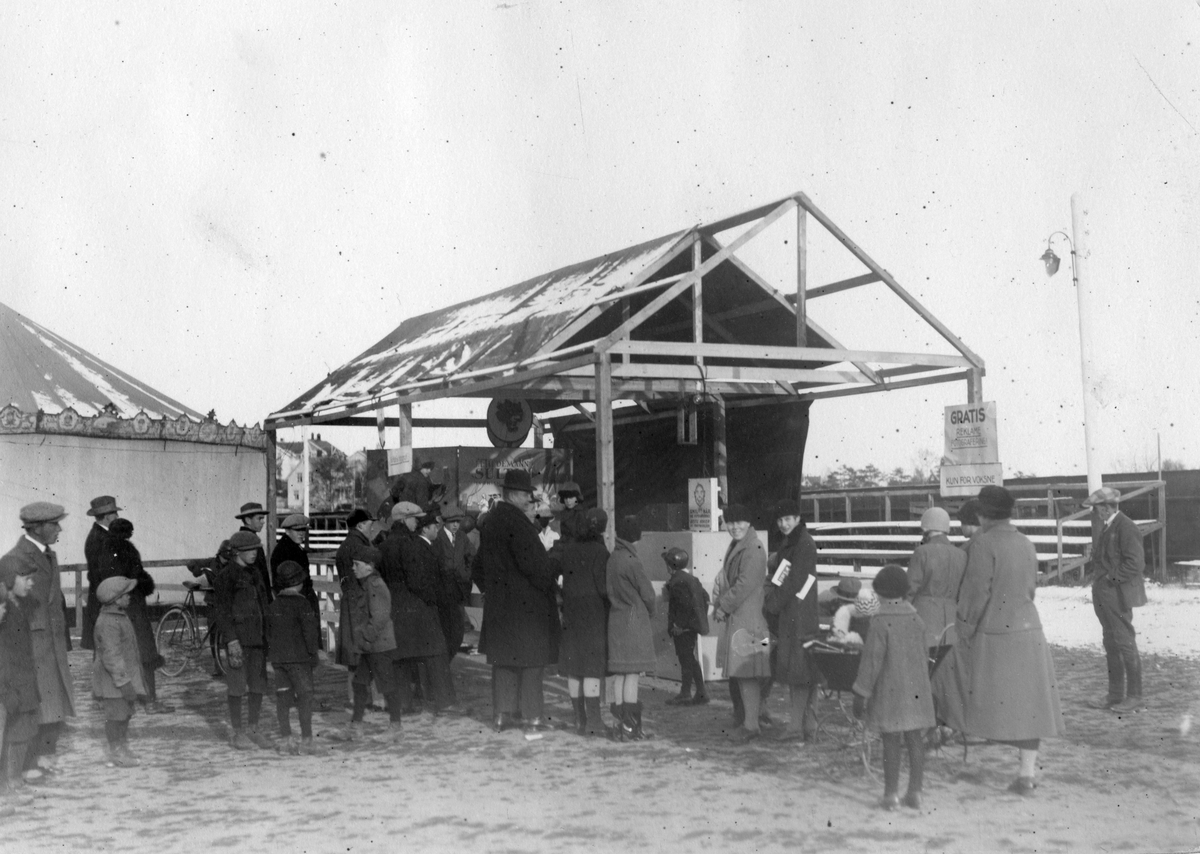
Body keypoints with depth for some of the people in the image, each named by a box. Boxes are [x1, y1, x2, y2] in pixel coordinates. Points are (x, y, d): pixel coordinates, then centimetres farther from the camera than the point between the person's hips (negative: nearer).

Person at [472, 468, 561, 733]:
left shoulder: (489, 522, 10)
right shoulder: (517, 522, -18)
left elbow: (478, 566, 18)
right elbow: (533, 563, -20)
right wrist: (551, 587, -7)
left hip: (498, 602, 8)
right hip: (526, 601, -8)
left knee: (502, 657, 14)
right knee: (530, 657, 1)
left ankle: (500, 715, 18)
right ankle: (532, 716, 4)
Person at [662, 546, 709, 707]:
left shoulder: (677, 581, -18)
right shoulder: (691, 578, 12)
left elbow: (686, 603, -25)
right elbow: (705, 596, 15)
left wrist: (679, 625, -20)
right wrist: (701, 618, 18)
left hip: (682, 628, -9)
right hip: (692, 626, 9)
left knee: (686, 659, -3)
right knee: (690, 659, 15)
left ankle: (685, 694, 4)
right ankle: (701, 693, 18)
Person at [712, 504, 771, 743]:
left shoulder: (753, 549, -14)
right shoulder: (734, 547, 16)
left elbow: (745, 584, -20)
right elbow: (723, 578, 19)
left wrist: (724, 606, -13)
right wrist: (718, 604, 6)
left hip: (747, 618, -10)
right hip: (733, 618, 10)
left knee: (746, 672, -9)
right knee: (735, 671, 15)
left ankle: (751, 725, -7)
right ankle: (740, 719, 25)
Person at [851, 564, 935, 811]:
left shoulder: (881, 622, -13)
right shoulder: (917, 620, 4)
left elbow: (872, 660, -14)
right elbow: (924, 655, 11)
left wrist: (861, 693, -8)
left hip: (890, 691, -5)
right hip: (916, 689, 5)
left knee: (891, 740, 0)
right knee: (914, 739, 9)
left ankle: (891, 794, 4)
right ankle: (915, 792, 13)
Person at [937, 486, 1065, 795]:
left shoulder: (983, 542, -13)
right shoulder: (1026, 543, 8)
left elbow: (977, 592, -14)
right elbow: (1031, 587, 15)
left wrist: (965, 629, -4)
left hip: (994, 634, -6)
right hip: (1028, 630, 6)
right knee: (1027, 702, 8)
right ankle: (1027, 773, 11)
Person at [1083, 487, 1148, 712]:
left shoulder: (1126, 527, -14)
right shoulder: (1107, 527, 14)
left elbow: (1135, 563, -19)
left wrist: (1111, 579, -16)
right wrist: (1098, 580, 9)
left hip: (1118, 595, -9)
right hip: (1104, 596, 9)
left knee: (1125, 643, -3)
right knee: (1111, 645, 13)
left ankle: (1134, 696, 6)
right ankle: (1115, 695, 20)